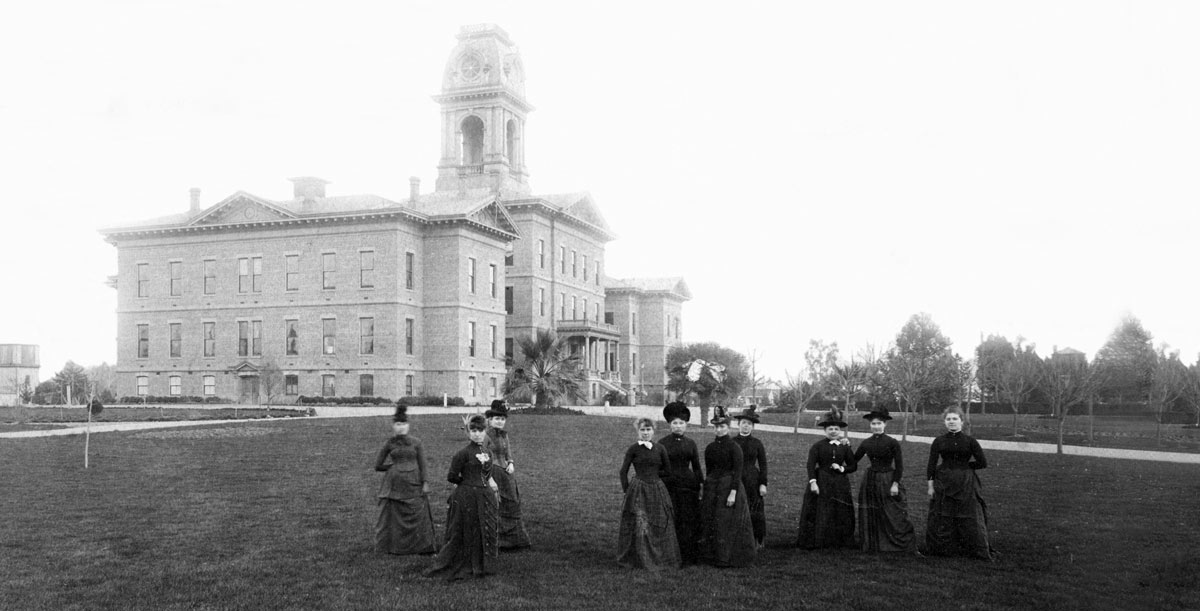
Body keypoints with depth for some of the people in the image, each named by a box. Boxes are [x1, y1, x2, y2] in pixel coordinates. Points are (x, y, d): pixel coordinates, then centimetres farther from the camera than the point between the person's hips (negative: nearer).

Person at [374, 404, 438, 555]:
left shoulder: (416, 442, 3)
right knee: (393, 516, 2)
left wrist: (424, 483, 3)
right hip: (395, 485, 0)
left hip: (413, 484, 0)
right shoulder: (389, 444, 3)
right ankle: (392, 546, 9)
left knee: (418, 515, 2)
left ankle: (422, 546, 8)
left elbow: (422, 465, 4)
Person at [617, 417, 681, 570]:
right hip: (638, 491, -3)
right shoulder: (633, 449, -2)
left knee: (659, 527, 6)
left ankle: (661, 559, 19)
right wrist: (627, 491, -2)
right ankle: (639, 560, 14)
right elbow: (623, 471, 1)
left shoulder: (660, 448, 4)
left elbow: (668, 472, 9)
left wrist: (652, 473, 5)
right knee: (638, 526, 0)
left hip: (657, 490, 3)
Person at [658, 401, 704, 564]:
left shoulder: (690, 443, 9)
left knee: (690, 521, 1)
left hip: (688, 485, 3)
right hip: (669, 486, -2)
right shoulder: (662, 443, 0)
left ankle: (690, 556, 10)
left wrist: (701, 486, 8)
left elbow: (696, 467, 13)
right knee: (672, 522, -1)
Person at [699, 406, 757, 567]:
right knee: (711, 522, 9)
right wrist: (704, 491, 13)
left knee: (729, 524, -1)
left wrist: (733, 492, -19)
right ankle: (714, 555, 21)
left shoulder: (734, 447, -9)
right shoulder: (710, 448, 7)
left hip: (729, 487, -6)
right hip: (712, 488, 6)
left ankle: (728, 557, 10)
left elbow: (737, 472, -12)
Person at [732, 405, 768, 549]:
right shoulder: (732, 442, 2)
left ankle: (756, 541, 14)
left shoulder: (757, 443, 2)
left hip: (753, 480, 0)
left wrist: (763, 484, -4)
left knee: (754, 511, 3)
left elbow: (763, 464, 3)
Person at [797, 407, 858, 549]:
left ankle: (839, 541, 17)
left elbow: (853, 466, 12)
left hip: (840, 484, 3)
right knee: (819, 514, 0)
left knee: (840, 514, 6)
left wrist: (842, 469, -7)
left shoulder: (845, 447, 6)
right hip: (821, 483, -3)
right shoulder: (818, 446, -3)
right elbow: (811, 465, -11)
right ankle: (813, 542, 8)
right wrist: (812, 482, -21)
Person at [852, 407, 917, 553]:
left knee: (894, 517, -2)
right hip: (870, 481, 4)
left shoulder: (892, 442, -10)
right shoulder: (866, 443, 3)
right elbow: (853, 461, 10)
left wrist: (895, 484, -12)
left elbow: (899, 465, -8)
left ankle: (906, 546, 8)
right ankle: (872, 546, 20)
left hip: (888, 481, -4)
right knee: (870, 517, 8)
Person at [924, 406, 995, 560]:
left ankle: (979, 550, 12)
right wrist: (930, 485, -3)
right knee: (942, 520, 4)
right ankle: (943, 549, 17)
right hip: (943, 483, 1)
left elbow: (982, 463, 0)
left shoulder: (970, 441, -1)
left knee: (970, 519, 1)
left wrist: (966, 465, 1)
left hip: (966, 485, -1)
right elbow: (931, 465, 2)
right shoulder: (938, 442, 3)